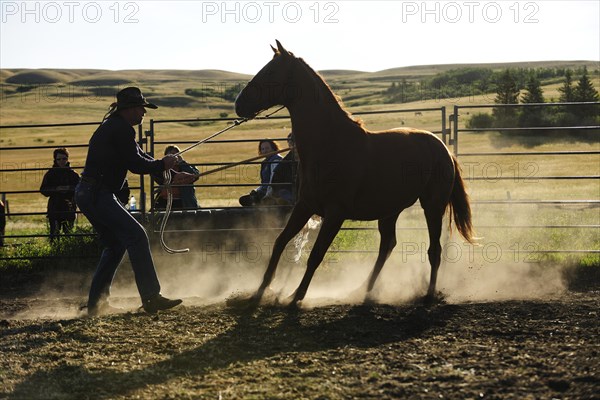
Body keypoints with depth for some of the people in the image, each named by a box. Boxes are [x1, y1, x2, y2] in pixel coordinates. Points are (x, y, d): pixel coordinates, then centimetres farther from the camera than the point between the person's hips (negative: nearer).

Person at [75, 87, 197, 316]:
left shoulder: (113, 127, 20)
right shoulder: (122, 129, -12)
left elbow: (139, 157, 23)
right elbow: (137, 165, -16)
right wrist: (163, 165, 1)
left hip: (87, 194, 11)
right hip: (98, 195, -11)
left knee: (115, 244, 17)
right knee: (136, 236, -13)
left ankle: (96, 303, 18)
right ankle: (151, 297, -16)